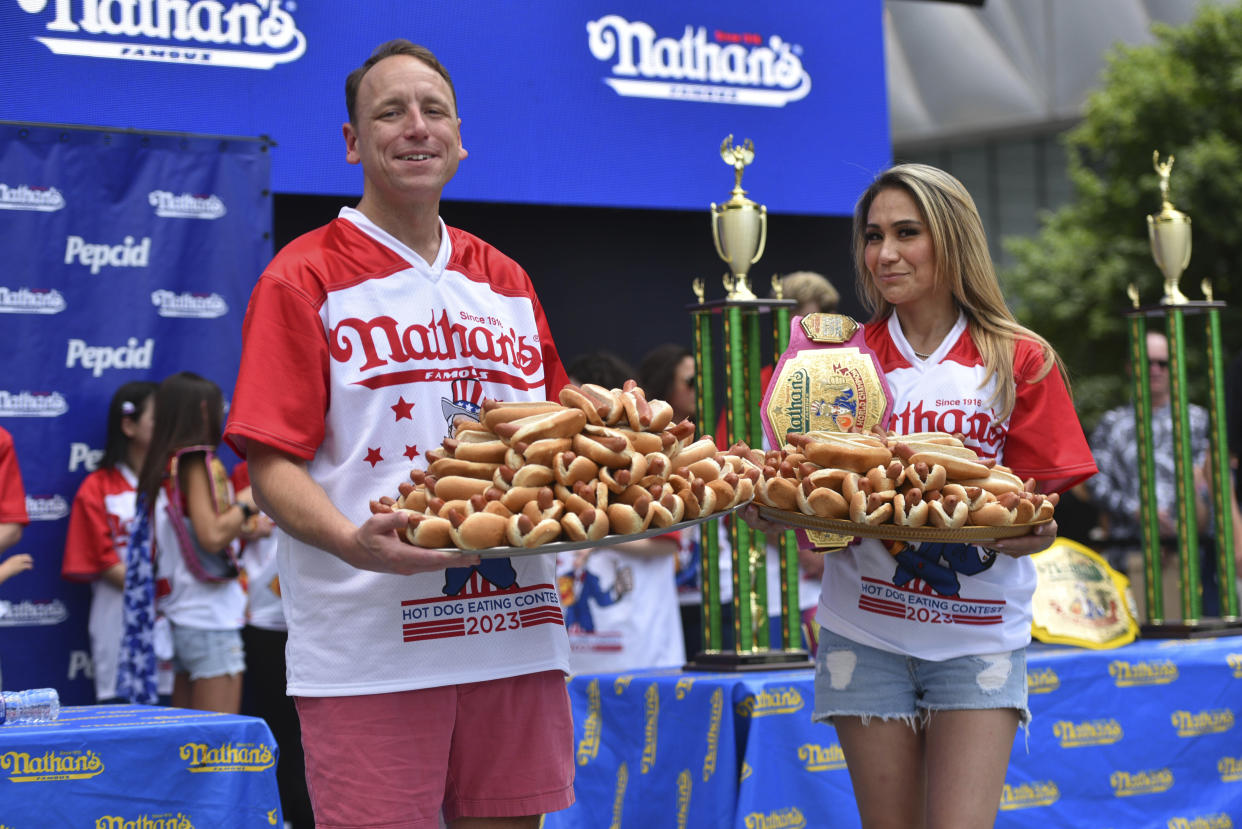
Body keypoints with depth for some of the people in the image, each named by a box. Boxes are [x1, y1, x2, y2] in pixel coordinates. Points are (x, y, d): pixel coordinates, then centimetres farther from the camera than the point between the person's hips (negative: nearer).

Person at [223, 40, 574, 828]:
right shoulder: (306, 278, 0)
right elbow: (271, 460, -6)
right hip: (371, 649, -5)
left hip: (515, 635, 5)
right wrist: (351, 541, -24)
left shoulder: (507, 283, 16)